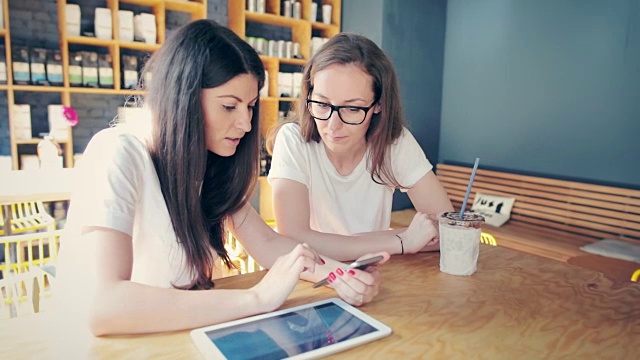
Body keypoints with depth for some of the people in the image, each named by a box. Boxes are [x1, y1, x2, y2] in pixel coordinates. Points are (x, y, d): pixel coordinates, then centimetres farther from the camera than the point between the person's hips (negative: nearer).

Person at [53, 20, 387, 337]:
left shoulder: (209, 163, 0)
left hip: (182, 329, 4)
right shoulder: (117, 155, -22)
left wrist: (338, 273, -21)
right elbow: (101, 306, -32)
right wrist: (259, 297, -32)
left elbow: (266, 242, -4)